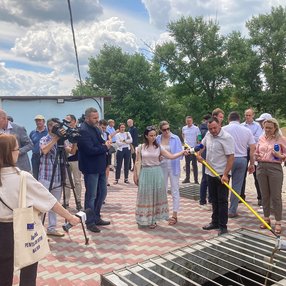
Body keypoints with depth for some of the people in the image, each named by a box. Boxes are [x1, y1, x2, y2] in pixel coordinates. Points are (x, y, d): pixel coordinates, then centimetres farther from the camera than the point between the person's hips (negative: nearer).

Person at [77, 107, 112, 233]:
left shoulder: (96, 128, 11)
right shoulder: (83, 131, -18)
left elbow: (102, 143, 17)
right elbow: (90, 150, -26)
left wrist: (106, 144, -6)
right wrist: (105, 147, -13)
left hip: (100, 167, 9)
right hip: (91, 169, -9)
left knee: (102, 193, 16)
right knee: (91, 196, 1)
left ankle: (97, 218, 30)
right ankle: (90, 222, 16)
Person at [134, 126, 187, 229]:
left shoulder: (158, 147, 2)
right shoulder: (141, 147, 0)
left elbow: (171, 156, -6)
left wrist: (182, 152, -19)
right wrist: (135, 175, 5)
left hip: (157, 173, 1)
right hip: (145, 173, -1)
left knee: (156, 196, 5)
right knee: (145, 196, 5)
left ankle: (153, 219, 18)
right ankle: (143, 220, 19)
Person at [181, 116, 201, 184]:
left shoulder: (196, 128, -8)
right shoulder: (183, 128, 6)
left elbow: (199, 138, -8)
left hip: (194, 147, -4)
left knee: (194, 164, -1)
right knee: (187, 163, 11)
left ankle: (196, 179, 5)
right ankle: (187, 178, 20)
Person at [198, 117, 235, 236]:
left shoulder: (226, 137, -17)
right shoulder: (208, 135, 5)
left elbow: (231, 157, -20)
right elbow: (202, 145, 25)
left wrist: (225, 174, -24)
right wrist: (198, 154, 6)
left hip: (222, 174, -7)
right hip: (210, 173, 7)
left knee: (222, 200, 1)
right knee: (214, 200, 16)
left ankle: (223, 226, 11)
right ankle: (215, 222, 29)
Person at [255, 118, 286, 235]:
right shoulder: (261, 138, 11)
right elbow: (257, 152, 20)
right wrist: (256, 156, 0)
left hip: (275, 168, -4)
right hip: (261, 167, 4)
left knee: (276, 196, 0)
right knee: (265, 195, 12)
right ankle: (266, 218, 25)